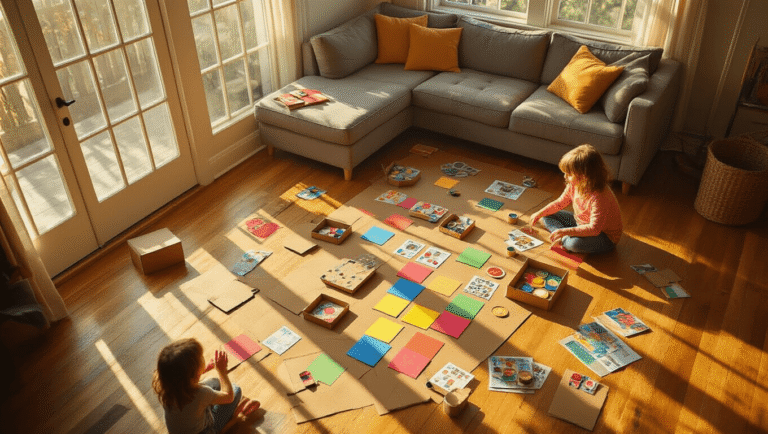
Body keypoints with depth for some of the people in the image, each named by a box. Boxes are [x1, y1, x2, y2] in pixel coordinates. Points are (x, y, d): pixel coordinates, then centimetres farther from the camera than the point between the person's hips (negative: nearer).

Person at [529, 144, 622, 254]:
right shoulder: (574, 185, -9)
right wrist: (540, 213, -2)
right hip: (580, 223, 9)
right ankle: (565, 237, -16)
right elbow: (560, 203, 7)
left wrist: (565, 231, -39)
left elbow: (594, 228, -35)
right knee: (547, 216, 4)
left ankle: (564, 240, -5)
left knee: (574, 243, -38)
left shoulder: (599, 197, -35)